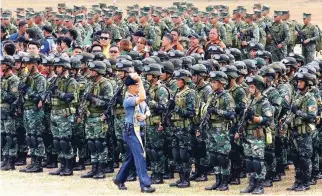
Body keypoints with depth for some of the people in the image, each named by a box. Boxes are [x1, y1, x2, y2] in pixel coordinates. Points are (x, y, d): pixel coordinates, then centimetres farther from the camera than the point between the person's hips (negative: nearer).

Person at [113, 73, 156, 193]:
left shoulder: (138, 97, 9)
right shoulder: (128, 100, -17)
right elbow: (143, 98, -34)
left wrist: (145, 116, -5)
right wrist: (140, 80, -27)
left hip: (139, 129, 9)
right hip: (131, 130, -9)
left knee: (132, 156, 16)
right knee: (140, 155, -13)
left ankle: (119, 179, 29)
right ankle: (145, 184, -15)